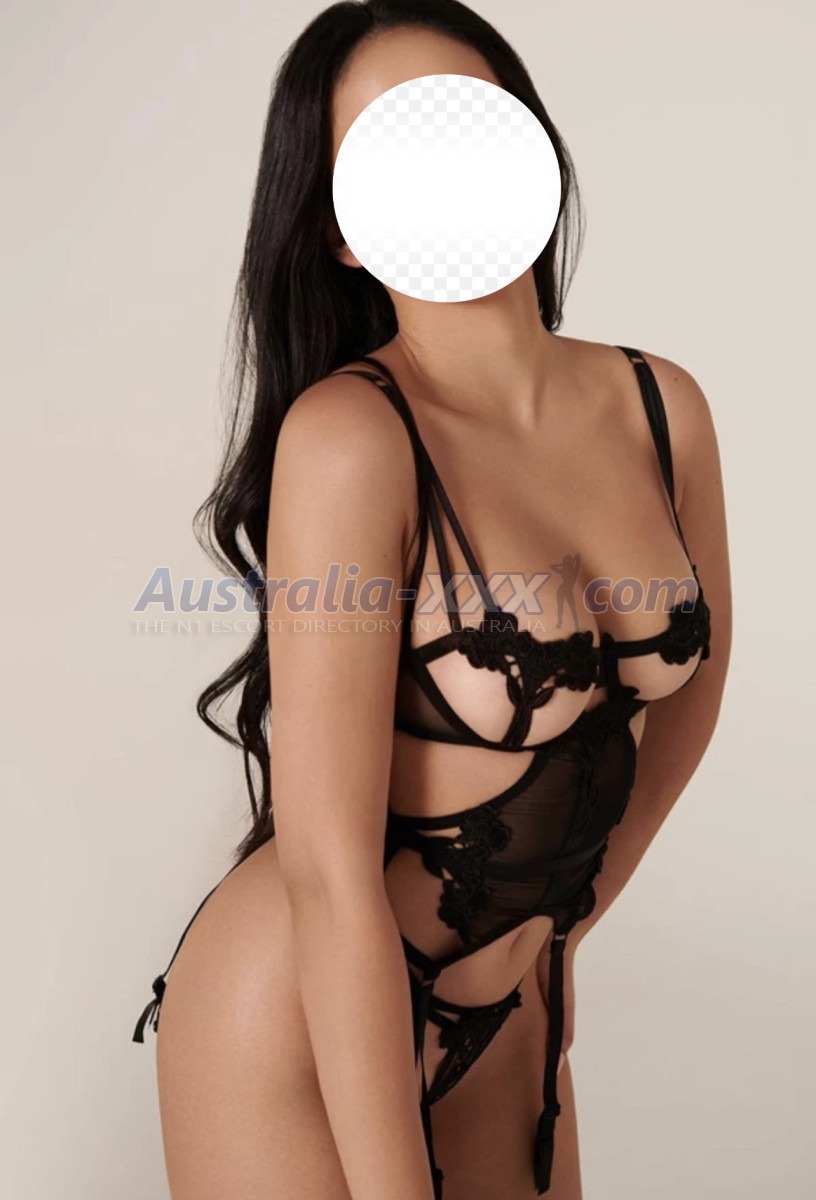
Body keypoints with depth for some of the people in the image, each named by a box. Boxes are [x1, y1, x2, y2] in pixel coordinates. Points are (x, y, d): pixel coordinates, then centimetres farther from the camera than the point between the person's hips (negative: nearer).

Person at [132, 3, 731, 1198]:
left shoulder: (662, 408, -5)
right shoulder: (351, 433, -23)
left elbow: (690, 682, 11)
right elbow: (330, 872, -24)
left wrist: (561, 922, 16)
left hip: (503, 1017, 6)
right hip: (298, 1022, -5)